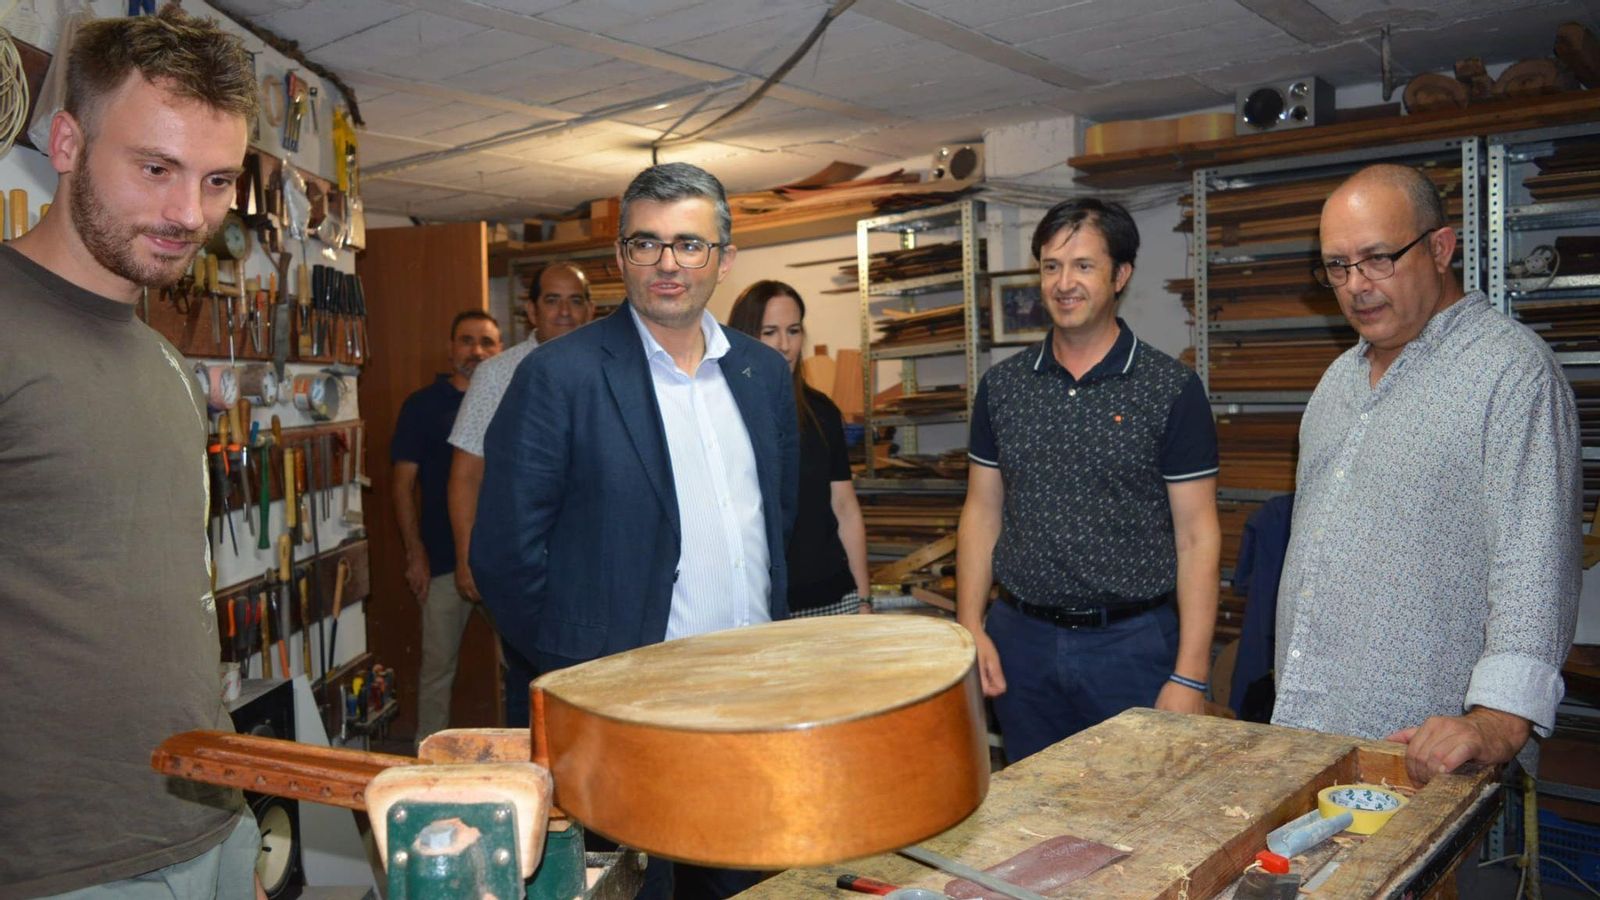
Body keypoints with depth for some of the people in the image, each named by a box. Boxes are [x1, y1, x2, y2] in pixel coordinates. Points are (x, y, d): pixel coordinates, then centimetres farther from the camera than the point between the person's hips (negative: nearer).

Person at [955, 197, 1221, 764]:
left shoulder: (1170, 389, -6)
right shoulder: (1002, 386, 5)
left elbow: (1197, 537, -6)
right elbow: (982, 512, 9)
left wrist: (1190, 677, -10)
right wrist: (970, 628, 0)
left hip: (1133, 643, -3)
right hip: (1021, 640, 3)